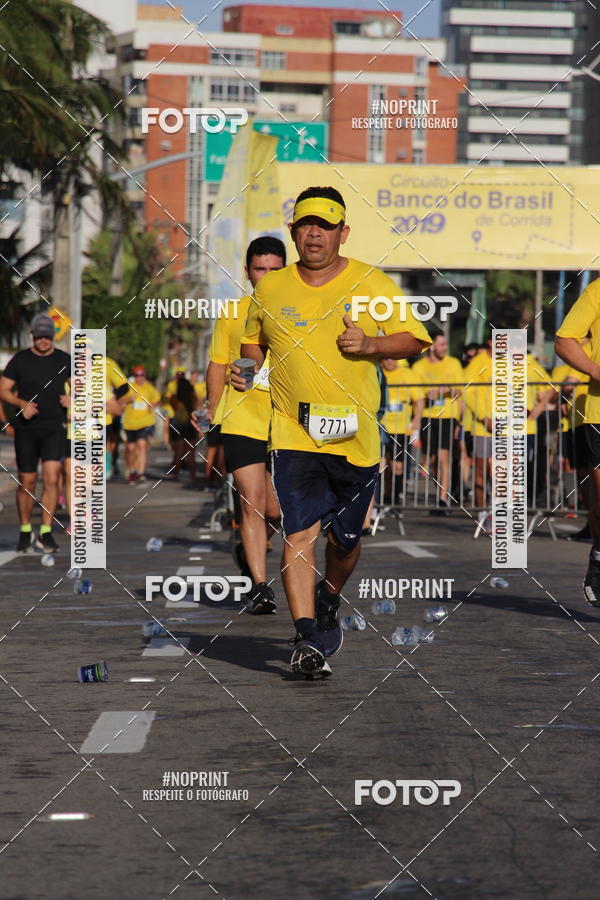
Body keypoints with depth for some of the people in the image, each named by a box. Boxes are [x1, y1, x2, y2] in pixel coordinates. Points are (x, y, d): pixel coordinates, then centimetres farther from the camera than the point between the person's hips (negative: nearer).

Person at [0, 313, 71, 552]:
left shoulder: (64, 360, 3)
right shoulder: (20, 360, 0)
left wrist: (73, 398, -8)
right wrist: (22, 403, -18)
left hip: (54, 428, 0)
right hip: (26, 428, 0)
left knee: (51, 479, -13)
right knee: (26, 482, 5)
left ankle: (46, 533, -7)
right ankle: (25, 531, 21)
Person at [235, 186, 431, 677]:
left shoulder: (372, 283, 2)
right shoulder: (270, 289, 7)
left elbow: (413, 339, 4)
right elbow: (254, 340, 24)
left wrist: (371, 345, -13)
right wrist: (247, 369, 3)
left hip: (355, 435, 0)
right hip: (293, 433, 0)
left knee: (346, 537, 11)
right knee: (299, 533, -14)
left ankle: (329, 601, 41)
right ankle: (306, 637, -14)